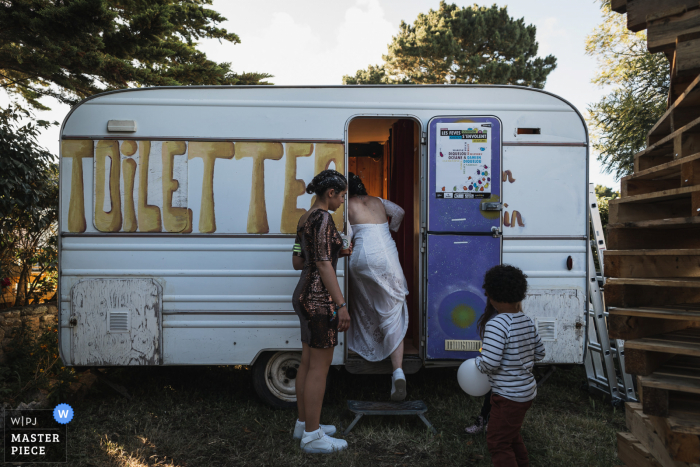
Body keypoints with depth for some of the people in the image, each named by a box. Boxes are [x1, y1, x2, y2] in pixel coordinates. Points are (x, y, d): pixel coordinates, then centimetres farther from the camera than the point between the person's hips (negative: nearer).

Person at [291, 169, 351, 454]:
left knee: (307, 363, 16)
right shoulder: (323, 218, -15)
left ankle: (304, 424, 28)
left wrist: (337, 252, 19)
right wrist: (341, 305, -20)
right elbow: (323, 264, -20)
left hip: (305, 295, 10)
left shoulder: (305, 219, 13)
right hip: (320, 299, -10)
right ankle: (312, 436, 9)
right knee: (320, 366, -1)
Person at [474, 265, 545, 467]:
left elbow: (489, 363, -28)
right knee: (511, 436, 27)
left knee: (497, 443, 5)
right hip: (527, 390, 9)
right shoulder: (526, 321, 0)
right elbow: (539, 353, 10)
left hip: (508, 396, -9)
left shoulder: (496, 324, -25)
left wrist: (477, 361, -7)